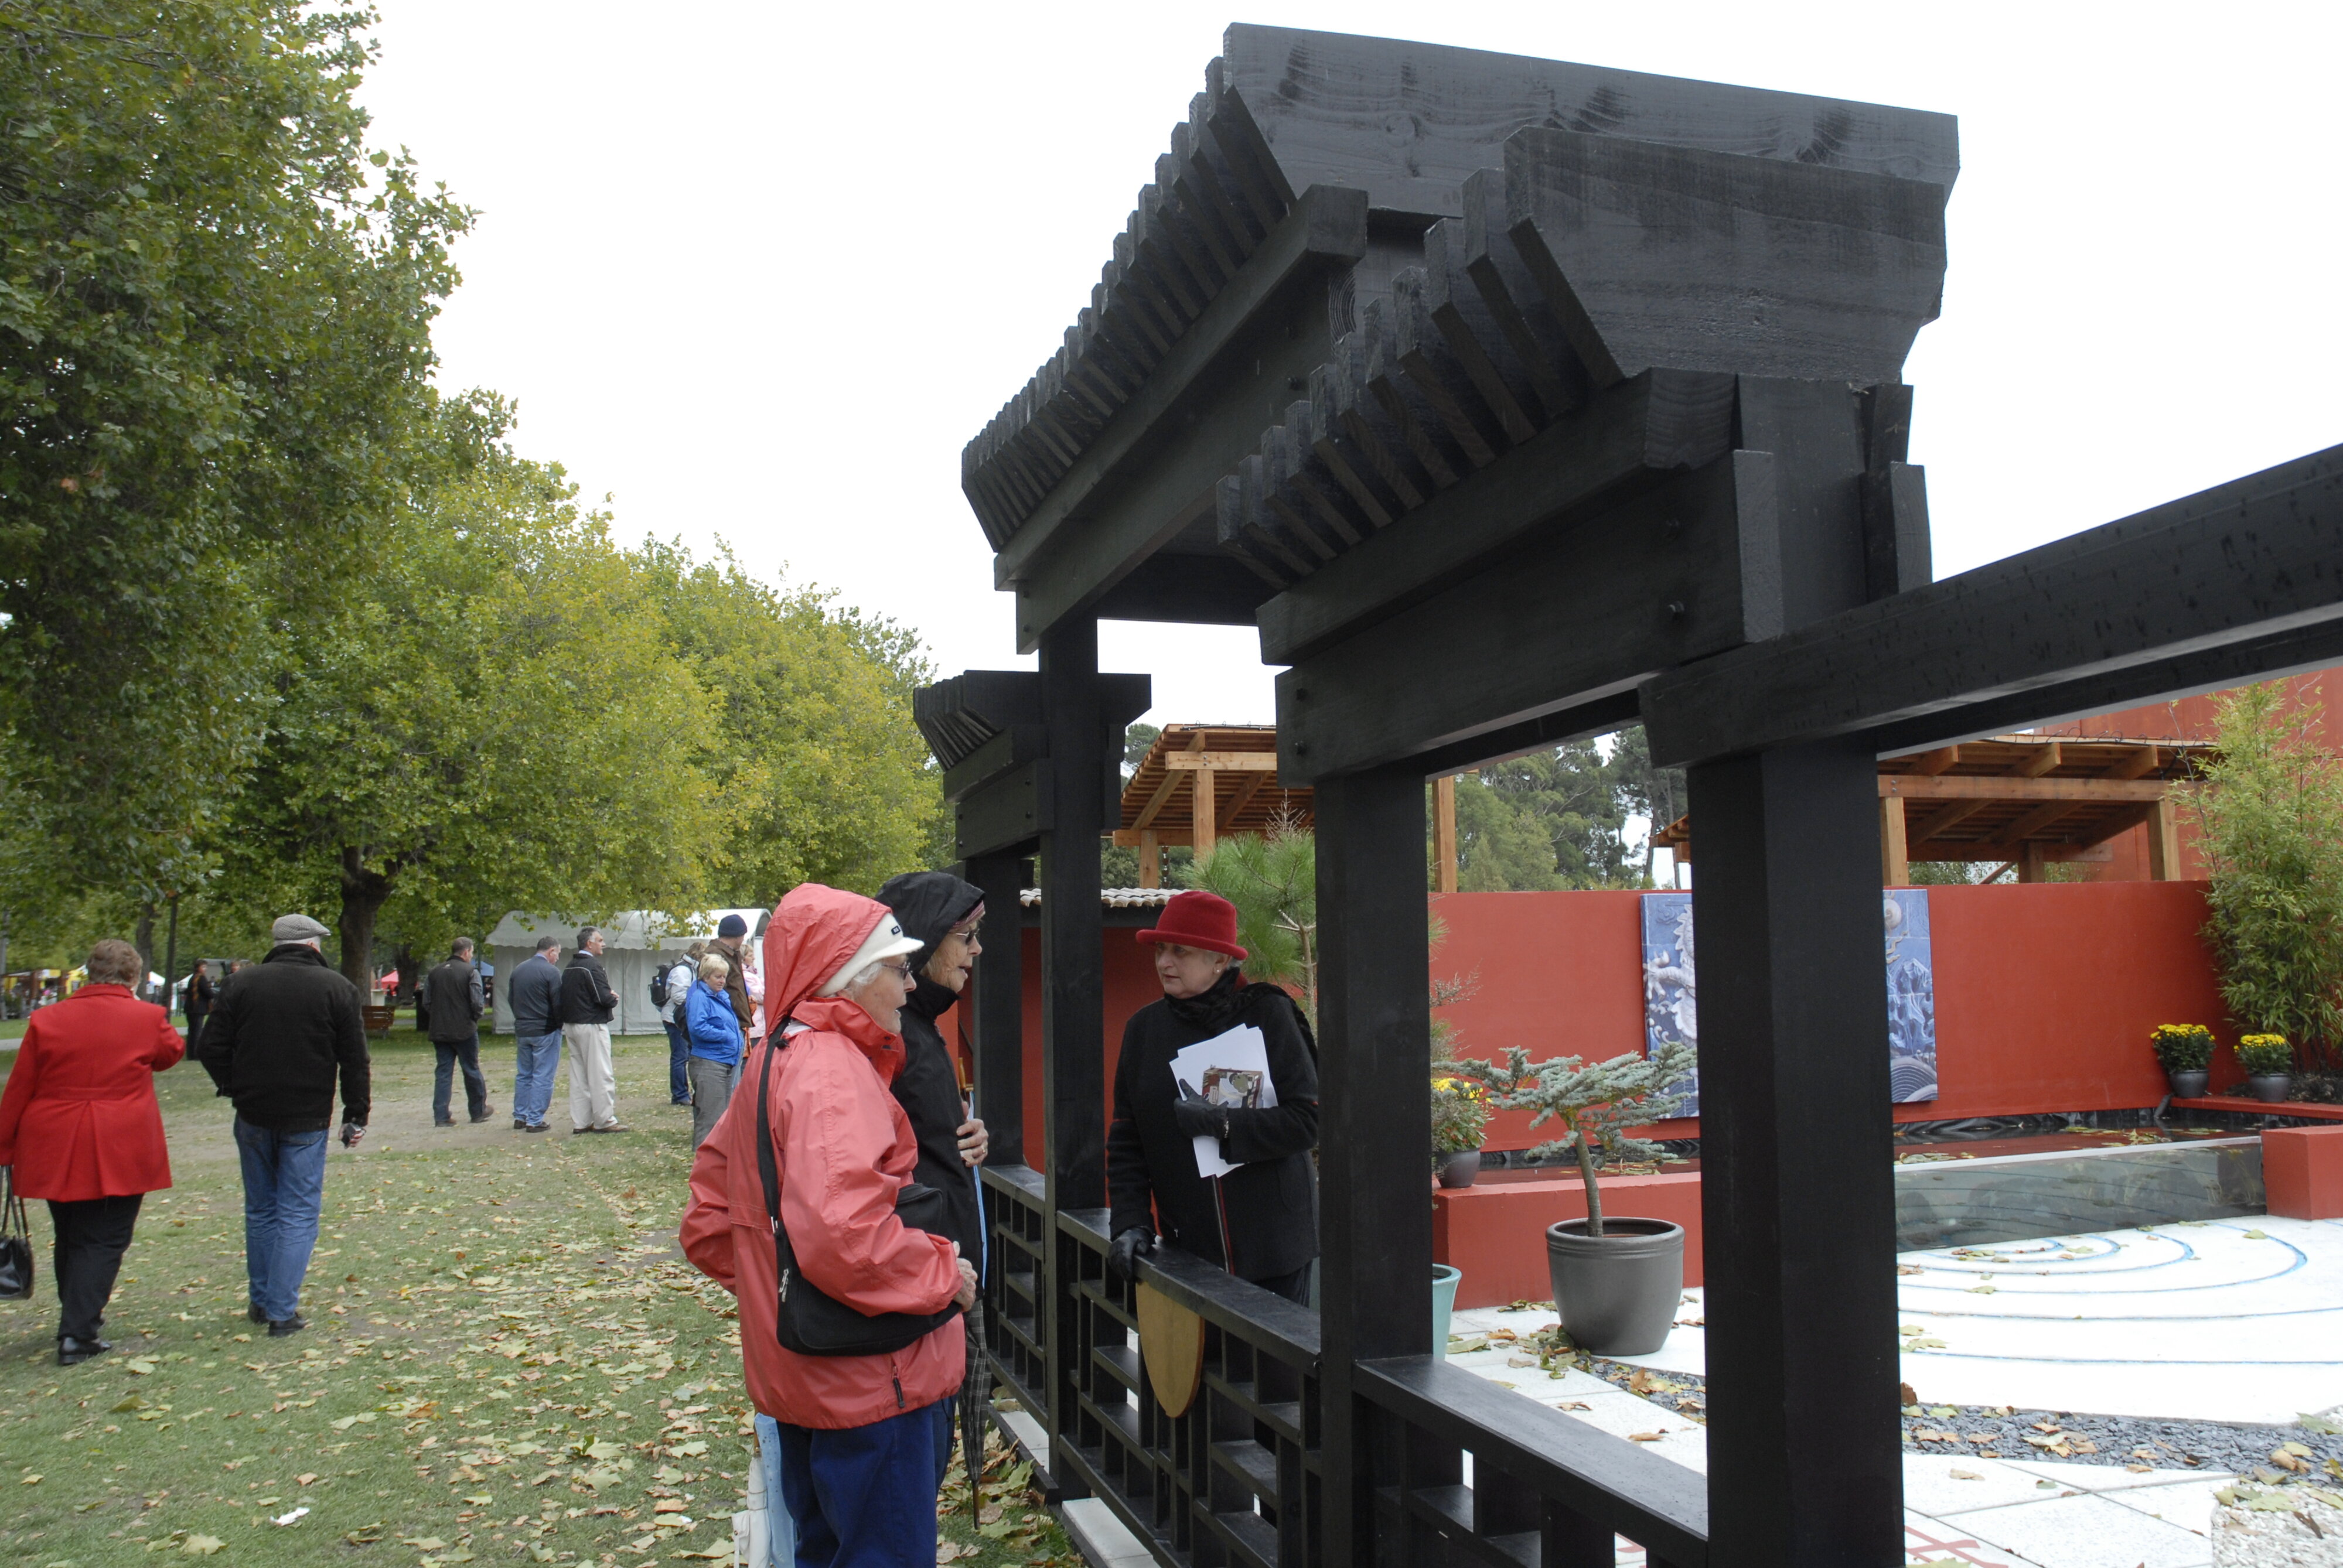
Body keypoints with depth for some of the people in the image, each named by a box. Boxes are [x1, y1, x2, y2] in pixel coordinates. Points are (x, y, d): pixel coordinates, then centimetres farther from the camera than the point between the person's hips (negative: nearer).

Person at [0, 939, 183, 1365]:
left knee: (70, 1239, 19)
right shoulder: (148, 1018, -6)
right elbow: (171, 1054, 15)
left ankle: (78, 1317, 33)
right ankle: (77, 1334, -6)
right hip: (121, 1155, -3)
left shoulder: (45, 1021, 1)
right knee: (103, 1241, 3)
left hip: (54, 1154, 3)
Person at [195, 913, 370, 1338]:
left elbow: (212, 1049, 2)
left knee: (260, 1211, 16)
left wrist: (237, 1090, 15)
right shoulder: (336, 988, -4)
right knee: (299, 1214, 2)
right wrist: (355, 1116, 4)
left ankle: (262, 1302, 24)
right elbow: (355, 1061, -3)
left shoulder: (241, 985, 2)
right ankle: (283, 1311, -1)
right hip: (307, 1121, -3)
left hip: (254, 1116, 3)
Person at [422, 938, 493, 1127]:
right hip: (465, 1031, -4)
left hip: (439, 1031, 4)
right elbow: (477, 1003, -14)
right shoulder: (470, 972, -10)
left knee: (443, 1073, 7)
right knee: (471, 1071, 8)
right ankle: (478, 1111, 20)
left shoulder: (434, 973, 6)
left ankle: (441, 1115, 3)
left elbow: (426, 1003, 6)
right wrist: (476, 1016, 5)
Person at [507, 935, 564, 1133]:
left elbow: (511, 1000, 14)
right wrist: (559, 1026, 0)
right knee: (542, 1077, -1)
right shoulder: (551, 972, -14)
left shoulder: (518, 970, 8)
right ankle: (534, 1121, -1)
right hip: (545, 1031, -7)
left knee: (523, 1074, 16)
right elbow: (558, 1004, -14)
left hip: (521, 1030, 7)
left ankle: (520, 1117, 20)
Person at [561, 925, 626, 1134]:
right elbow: (604, 997, -22)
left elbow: (565, 997, 14)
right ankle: (604, 1121, 1)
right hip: (592, 1025, -9)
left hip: (571, 1025, 9)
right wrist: (614, 999, 2)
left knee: (578, 1075, 11)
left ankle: (580, 1122, 15)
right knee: (600, 1075, -2)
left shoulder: (569, 968, 12)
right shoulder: (592, 965, -16)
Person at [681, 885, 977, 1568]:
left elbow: (710, 1217, 18)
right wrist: (944, 1273, -20)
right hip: (870, 1382, -10)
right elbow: (842, 1233, -34)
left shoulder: (774, 1059, 10)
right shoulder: (833, 1068, -21)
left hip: (795, 1378, 10)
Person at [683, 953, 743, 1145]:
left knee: (726, 1108, 15)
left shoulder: (723, 996, 17)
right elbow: (698, 1027, -23)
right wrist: (726, 1036, -17)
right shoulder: (699, 997, -11)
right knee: (710, 1110, -8)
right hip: (708, 1062, -9)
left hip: (728, 1060, 9)